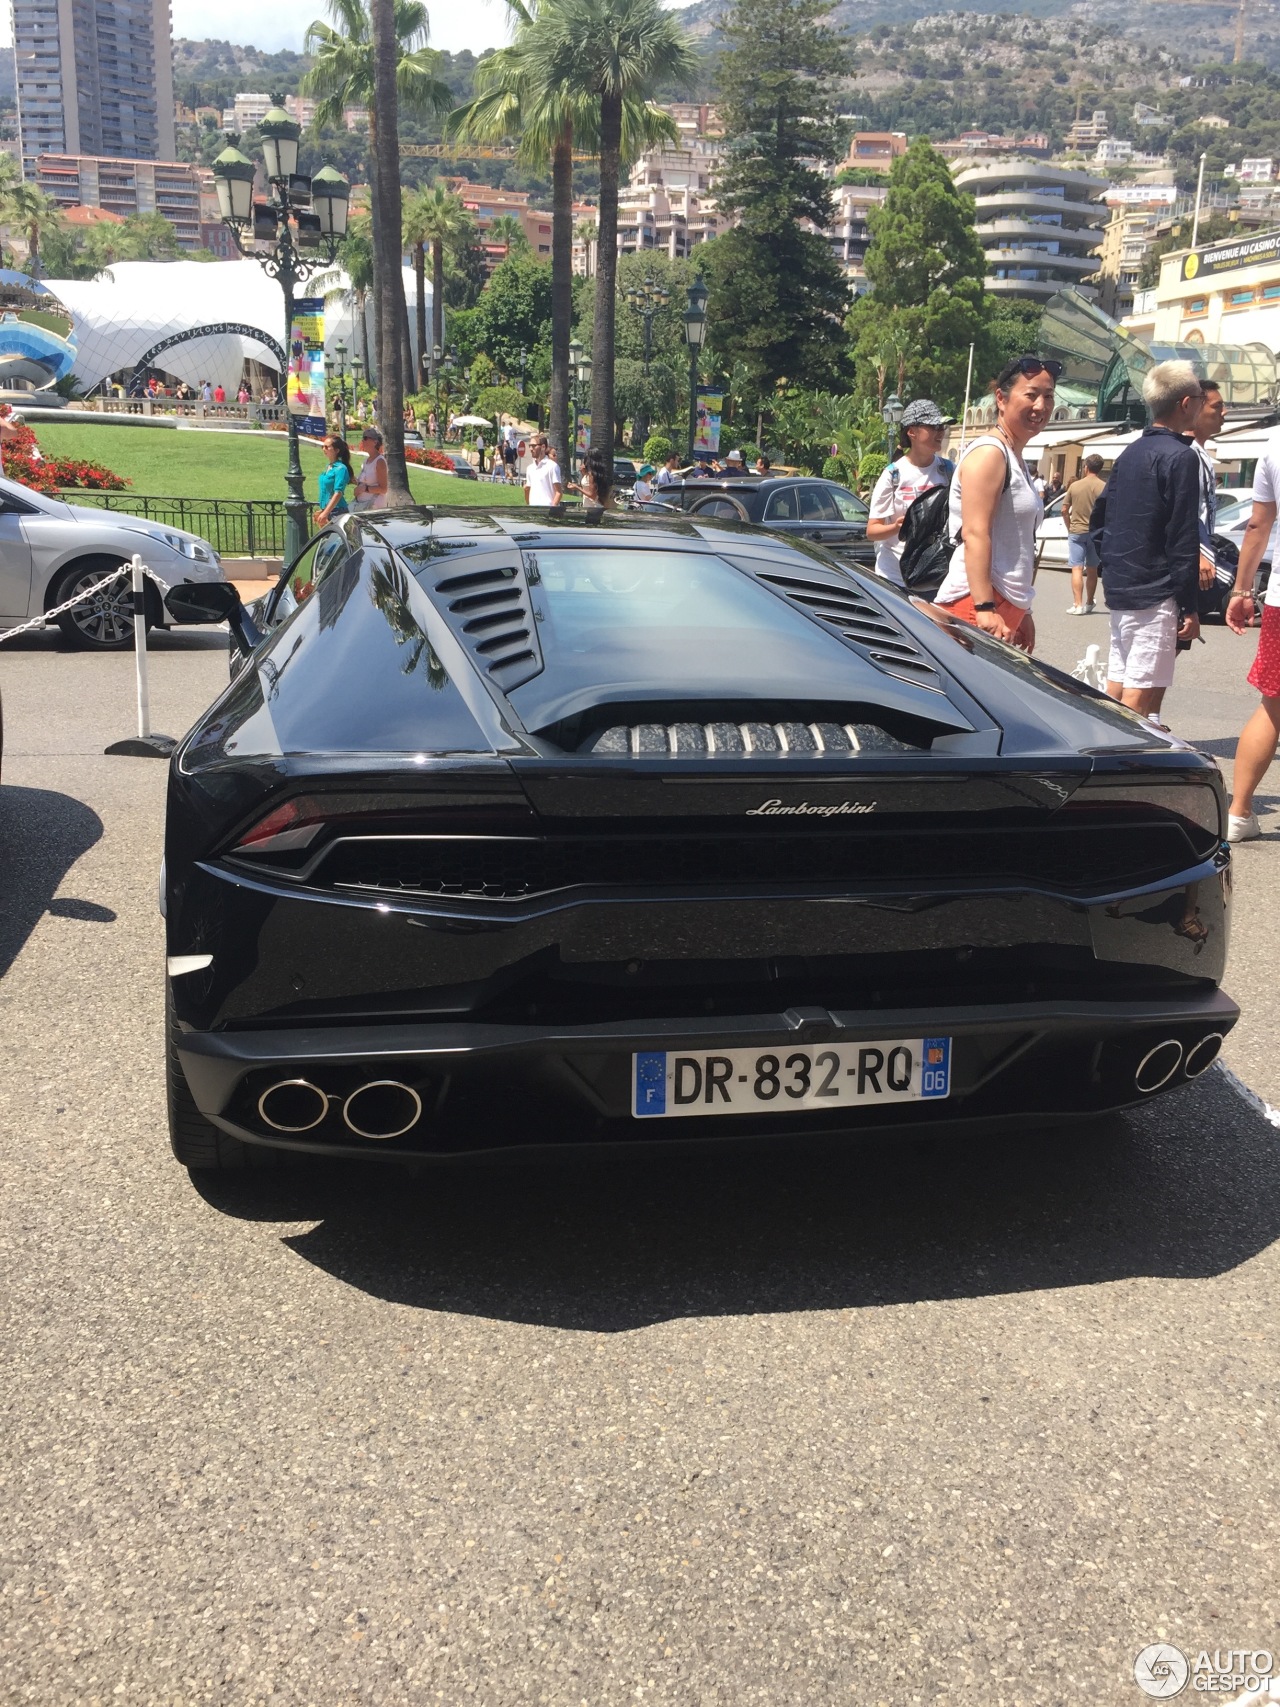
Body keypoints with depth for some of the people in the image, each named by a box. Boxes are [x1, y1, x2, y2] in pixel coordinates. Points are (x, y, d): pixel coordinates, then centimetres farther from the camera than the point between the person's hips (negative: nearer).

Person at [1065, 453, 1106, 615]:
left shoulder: (1074, 486, -1)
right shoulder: (1104, 486, -7)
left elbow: (1064, 510, 4)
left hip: (1076, 532, -1)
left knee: (1077, 568, -3)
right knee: (1092, 570, 12)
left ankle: (1077, 604, -13)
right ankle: (1088, 604, 20)